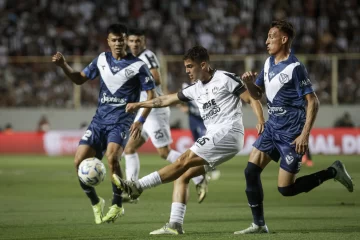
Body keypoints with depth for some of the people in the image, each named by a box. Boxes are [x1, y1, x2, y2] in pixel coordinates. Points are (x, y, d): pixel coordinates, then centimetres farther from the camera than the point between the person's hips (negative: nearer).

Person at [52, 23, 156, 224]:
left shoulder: (138, 66, -4)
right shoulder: (102, 60, 9)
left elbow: (151, 95, -3)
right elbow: (80, 79, 20)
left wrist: (141, 121, -14)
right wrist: (64, 66, 2)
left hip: (122, 120, -5)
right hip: (100, 119, 5)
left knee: (112, 157, -29)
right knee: (80, 161, -7)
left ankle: (117, 206, -10)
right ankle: (96, 203, 15)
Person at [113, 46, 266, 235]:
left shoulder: (225, 79, -2)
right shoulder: (196, 90, 19)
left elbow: (252, 99, -4)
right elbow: (167, 100, 27)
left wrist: (261, 120, -20)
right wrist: (139, 105, 29)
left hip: (228, 133, -8)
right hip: (215, 138, 8)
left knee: (184, 161, -16)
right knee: (182, 176, 0)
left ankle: (137, 186, -18)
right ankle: (175, 225, -4)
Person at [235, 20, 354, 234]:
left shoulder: (295, 68, -17)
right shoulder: (269, 63, 8)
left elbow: (313, 102, -16)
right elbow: (257, 94, 18)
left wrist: (305, 135, -21)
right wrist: (249, 82, -4)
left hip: (291, 133, -8)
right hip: (273, 127, 8)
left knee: (286, 189, -6)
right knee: (251, 171, -3)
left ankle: (333, 172, 12)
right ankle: (259, 225, 6)